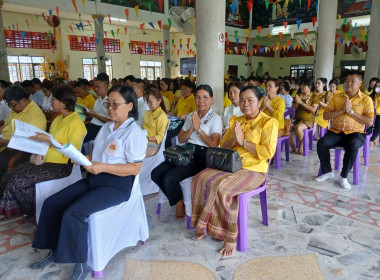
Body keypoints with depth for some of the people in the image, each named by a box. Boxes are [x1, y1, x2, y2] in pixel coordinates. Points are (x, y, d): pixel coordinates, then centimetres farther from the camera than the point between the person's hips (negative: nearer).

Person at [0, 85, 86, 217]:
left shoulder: (76, 123, -13)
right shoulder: (58, 119, 16)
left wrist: (49, 139, -19)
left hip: (62, 165, -9)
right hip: (47, 160, 9)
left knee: (18, 181, -17)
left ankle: (33, 210, 8)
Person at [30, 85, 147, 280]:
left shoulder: (134, 133, -14)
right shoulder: (106, 127, 13)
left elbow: (134, 169, -19)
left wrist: (103, 167, -25)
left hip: (117, 185, -9)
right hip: (94, 178, 9)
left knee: (73, 213, -24)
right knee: (51, 203, 0)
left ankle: (81, 264, -5)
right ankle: (55, 251, 16)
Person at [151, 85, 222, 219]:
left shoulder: (215, 118, -1)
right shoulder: (190, 116, 17)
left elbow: (214, 144, -12)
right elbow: (180, 139, 13)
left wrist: (198, 128, -11)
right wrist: (191, 128, -4)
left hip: (202, 157, -6)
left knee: (169, 178, -23)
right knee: (156, 174, -12)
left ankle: (180, 205, 5)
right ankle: (177, 199, 8)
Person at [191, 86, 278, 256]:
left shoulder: (268, 122, -3)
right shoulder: (235, 121, 16)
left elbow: (268, 152, -15)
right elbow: (223, 145, 14)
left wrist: (243, 141, -15)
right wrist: (234, 140, -7)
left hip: (253, 170, -6)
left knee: (221, 186, -31)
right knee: (200, 178, -18)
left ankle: (230, 236, -13)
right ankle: (204, 225, -6)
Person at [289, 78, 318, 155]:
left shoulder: (314, 97, 4)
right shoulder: (298, 96, 16)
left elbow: (313, 110, -11)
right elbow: (293, 109, 14)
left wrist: (301, 102, -15)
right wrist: (296, 103, -7)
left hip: (307, 120, -4)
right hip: (296, 119, 4)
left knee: (298, 128, -37)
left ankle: (301, 145, -12)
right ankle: (293, 146, -8)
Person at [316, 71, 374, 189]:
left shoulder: (366, 99, 2)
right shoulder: (336, 97, 9)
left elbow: (369, 122, -6)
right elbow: (325, 116, 3)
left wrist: (351, 111, -13)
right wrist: (342, 110, -10)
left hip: (355, 133, -2)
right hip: (336, 131, 3)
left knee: (352, 146, -35)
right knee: (321, 143, -26)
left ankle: (343, 176, -14)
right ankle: (327, 172, -4)